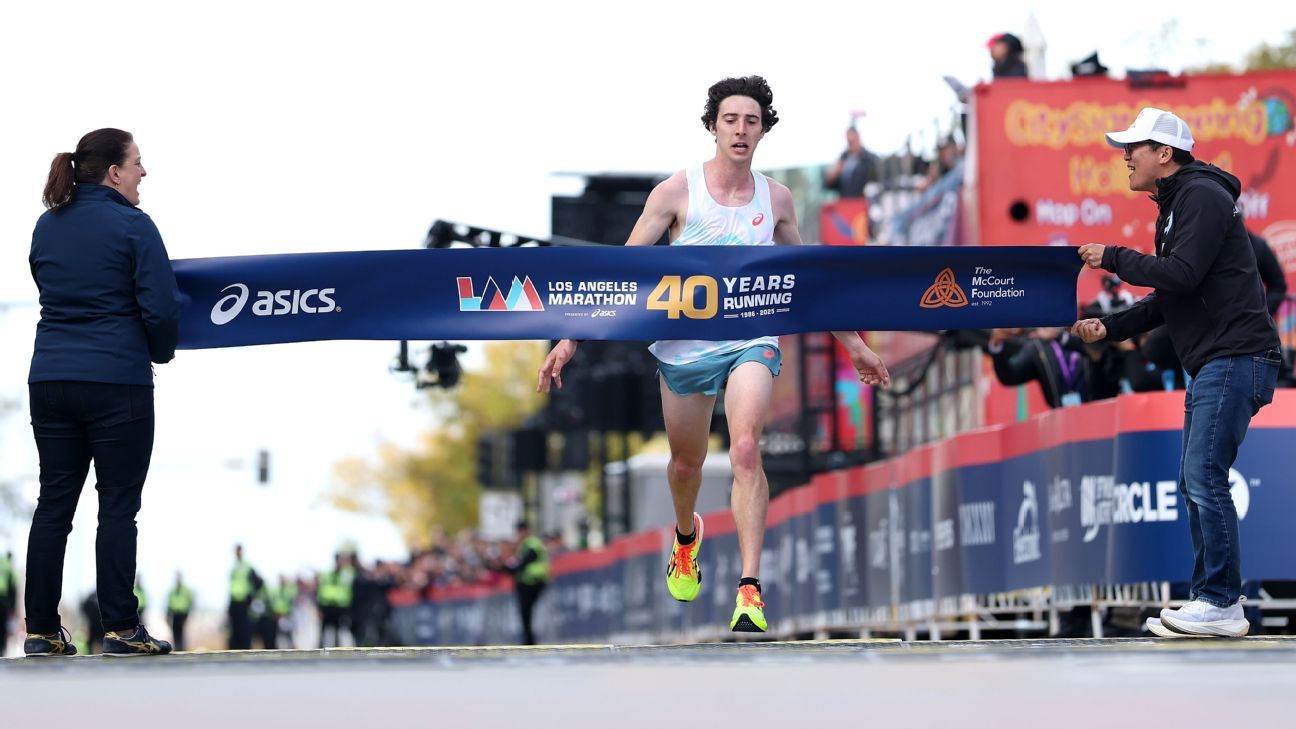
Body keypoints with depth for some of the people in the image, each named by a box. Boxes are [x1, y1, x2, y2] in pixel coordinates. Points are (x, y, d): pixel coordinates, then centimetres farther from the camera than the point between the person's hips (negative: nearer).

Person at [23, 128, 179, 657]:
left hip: (50, 377, 6)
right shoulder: (133, 225, -9)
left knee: (54, 503, 9)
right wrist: (162, 352, 7)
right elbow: (161, 306, -11)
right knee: (118, 505, 0)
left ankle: (41, 630, 10)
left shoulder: (46, 227, 10)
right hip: (117, 381, -6)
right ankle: (120, 629, 1)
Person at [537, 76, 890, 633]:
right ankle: (686, 536, 51)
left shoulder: (776, 198, 2)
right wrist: (572, 338, -11)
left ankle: (749, 589, -25)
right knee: (686, 463, 15)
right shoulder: (678, 190, -7)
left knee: (745, 451, -23)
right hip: (683, 346, 0)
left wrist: (854, 344, 20)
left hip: (750, 342, 0)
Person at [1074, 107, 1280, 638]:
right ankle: (1213, 600, 14)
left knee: (1205, 477, -13)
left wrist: (1113, 258, -10)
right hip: (1212, 364, 11)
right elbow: (1170, 297, 23)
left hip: (1235, 356, -11)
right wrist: (1109, 328, 12)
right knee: (1196, 484, 10)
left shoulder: (1201, 196, -10)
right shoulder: (1176, 205, 21)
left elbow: (1182, 274, -21)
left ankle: (1221, 604, -11)